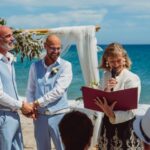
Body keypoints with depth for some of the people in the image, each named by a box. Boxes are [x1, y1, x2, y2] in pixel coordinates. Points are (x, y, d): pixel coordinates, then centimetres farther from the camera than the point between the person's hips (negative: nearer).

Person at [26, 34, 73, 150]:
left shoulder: (65, 65, -4)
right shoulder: (35, 66, 6)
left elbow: (58, 90, -14)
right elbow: (31, 90, 11)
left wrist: (37, 103, -13)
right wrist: (32, 107, -6)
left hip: (59, 115, -3)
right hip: (40, 116, 3)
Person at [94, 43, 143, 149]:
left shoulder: (132, 79, -14)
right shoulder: (106, 76, 1)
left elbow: (131, 111, -18)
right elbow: (100, 102, -3)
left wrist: (113, 115, -33)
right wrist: (106, 89, -20)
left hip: (125, 126, -4)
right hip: (108, 123, 5)